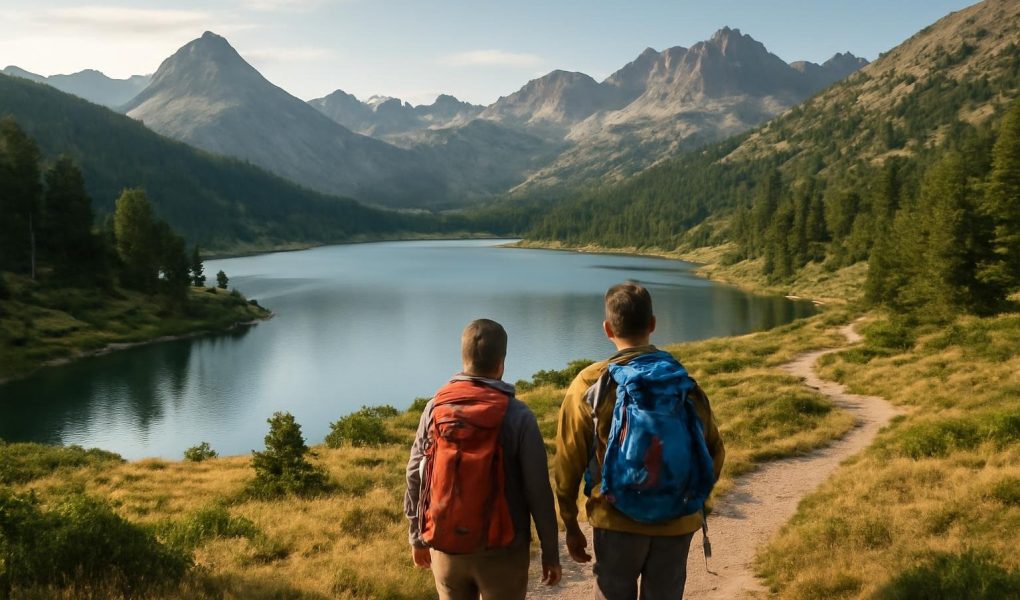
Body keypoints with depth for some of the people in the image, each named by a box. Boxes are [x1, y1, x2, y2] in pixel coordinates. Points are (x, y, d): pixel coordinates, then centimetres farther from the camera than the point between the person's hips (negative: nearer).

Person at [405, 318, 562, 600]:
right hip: (502, 550, -3)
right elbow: (538, 491, -12)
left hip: (445, 546, 3)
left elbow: (415, 479, 3)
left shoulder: (435, 408, -4)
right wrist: (550, 552, -1)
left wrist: (417, 538, 16)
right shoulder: (517, 415, -14)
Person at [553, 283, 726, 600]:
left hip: (617, 522, -2)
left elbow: (568, 462, -4)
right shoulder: (686, 383, 0)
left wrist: (571, 525, 6)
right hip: (677, 523, 2)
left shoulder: (590, 383, -7)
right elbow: (713, 454, 6)